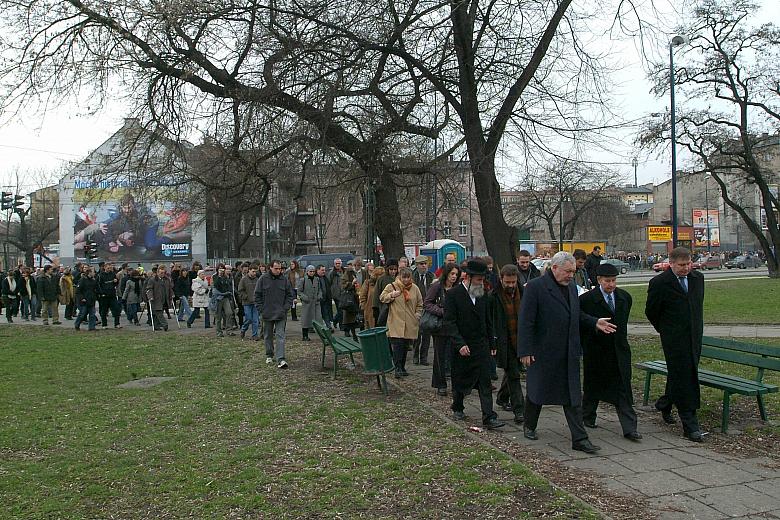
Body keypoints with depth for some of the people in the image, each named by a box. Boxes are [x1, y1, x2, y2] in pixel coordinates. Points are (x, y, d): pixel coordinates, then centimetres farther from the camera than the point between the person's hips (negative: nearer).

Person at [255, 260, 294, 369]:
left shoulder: (285, 280, 0)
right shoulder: (263, 279, -2)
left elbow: (289, 295, 6)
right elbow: (257, 295, 2)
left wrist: (285, 308, -4)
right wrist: (261, 310, -4)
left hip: (281, 314, -1)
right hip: (267, 314, 1)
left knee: (280, 336, -7)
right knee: (268, 336, 14)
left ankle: (281, 360, -10)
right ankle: (269, 356, 30)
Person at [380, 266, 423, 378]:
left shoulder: (414, 288, 10)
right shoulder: (391, 286, 0)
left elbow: (419, 304, 17)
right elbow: (382, 298, 3)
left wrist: (417, 315, 7)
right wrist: (391, 295, -14)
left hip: (410, 324, 4)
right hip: (396, 323, -3)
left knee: (405, 346, 9)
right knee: (397, 345, -14)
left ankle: (402, 367, 19)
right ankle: (398, 368, -11)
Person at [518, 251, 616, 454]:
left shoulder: (571, 287, 9)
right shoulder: (535, 287, -14)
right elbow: (526, 321, -16)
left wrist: (595, 322, 4)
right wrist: (525, 351, -18)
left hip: (569, 353, 6)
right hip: (543, 353, -6)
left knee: (573, 397, 5)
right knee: (537, 391, 13)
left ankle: (580, 439, 9)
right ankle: (529, 426, 35)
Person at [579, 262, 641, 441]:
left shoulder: (625, 297, 4)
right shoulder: (586, 299, -12)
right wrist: (584, 347, -2)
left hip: (619, 351, 3)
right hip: (596, 351, -3)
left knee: (623, 388, -1)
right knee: (593, 386, 12)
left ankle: (629, 428, -1)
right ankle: (588, 417, 32)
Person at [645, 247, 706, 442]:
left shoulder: (698, 278, 6)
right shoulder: (659, 283, -12)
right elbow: (651, 312, 0)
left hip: (694, 337, 6)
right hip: (674, 339, -6)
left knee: (679, 376, 14)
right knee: (683, 378, -6)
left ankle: (664, 404, 38)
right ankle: (690, 426, -1)